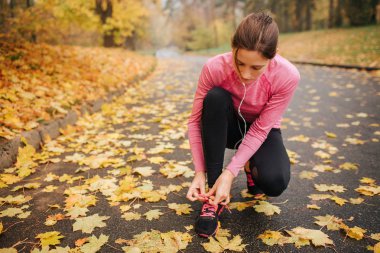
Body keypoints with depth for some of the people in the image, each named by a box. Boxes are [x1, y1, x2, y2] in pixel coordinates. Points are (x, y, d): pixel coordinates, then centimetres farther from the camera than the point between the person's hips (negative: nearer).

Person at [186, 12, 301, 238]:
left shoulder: (287, 76, -30)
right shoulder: (215, 68, -29)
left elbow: (260, 129, -24)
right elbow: (195, 121, -21)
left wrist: (230, 173, -31)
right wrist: (200, 172, -27)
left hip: (261, 131, -1)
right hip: (225, 127, 1)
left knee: (275, 182, -31)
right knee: (215, 97, -35)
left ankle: (252, 167, 11)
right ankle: (214, 197, -24)